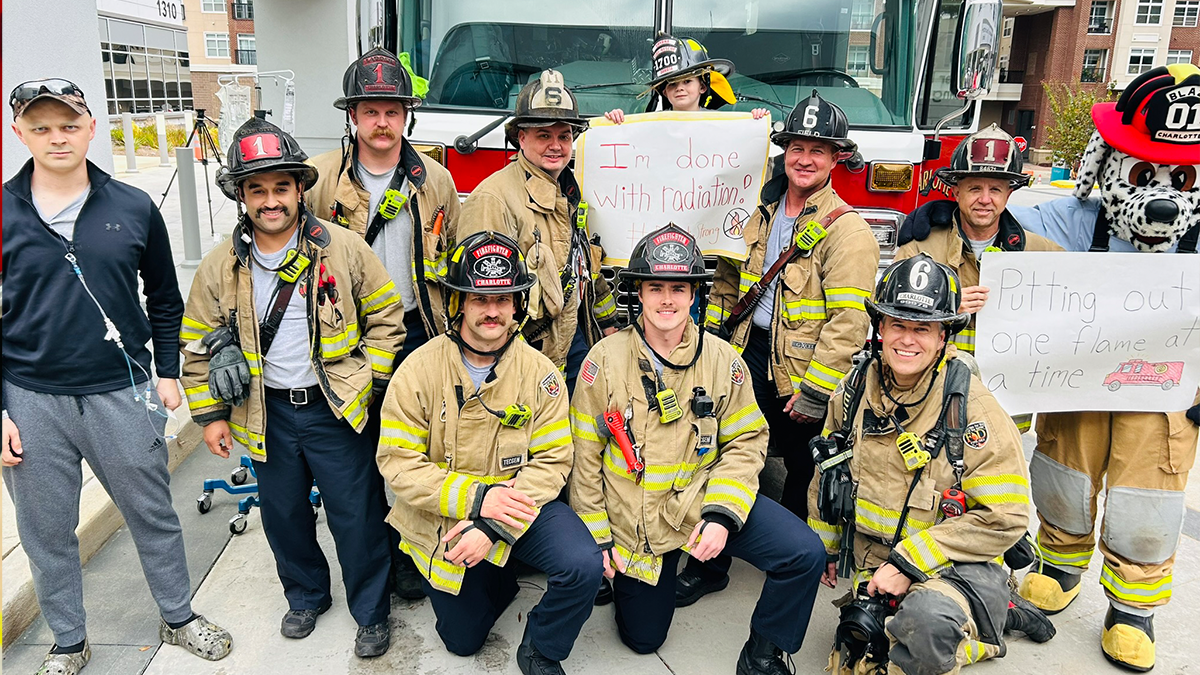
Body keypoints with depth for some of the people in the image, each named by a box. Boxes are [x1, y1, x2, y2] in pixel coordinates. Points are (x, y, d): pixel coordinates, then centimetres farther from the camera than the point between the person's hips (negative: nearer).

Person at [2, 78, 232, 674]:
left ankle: (179, 619, 33)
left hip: (122, 394, 1)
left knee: (154, 516, 13)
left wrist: (168, 373, 7)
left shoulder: (133, 207, 1)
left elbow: (165, 300, 10)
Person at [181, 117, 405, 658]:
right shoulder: (220, 267, -1)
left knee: (356, 516, 5)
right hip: (267, 415, 3)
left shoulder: (343, 248, -8)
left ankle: (372, 613, 25)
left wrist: (370, 379, -6)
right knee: (284, 515, 18)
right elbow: (197, 345, 8)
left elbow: (386, 315, 0)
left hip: (335, 410, -3)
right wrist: (210, 414, 7)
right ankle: (306, 596, 43)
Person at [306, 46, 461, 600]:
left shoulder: (435, 182, 2)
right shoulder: (320, 177, -4)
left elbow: (453, 260, 12)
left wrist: (449, 331, 9)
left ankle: (411, 555, 27)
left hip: (416, 333, 1)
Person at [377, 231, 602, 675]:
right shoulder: (419, 371, -14)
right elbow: (398, 463, -16)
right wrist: (476, 497, -27)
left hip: (517, 506, 0)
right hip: (442, 521, 1)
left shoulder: (540, 374, -11)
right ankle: (501, 577, 43)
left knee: (583, 566, -27)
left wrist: (493, 527, -24)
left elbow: (551, 462, -13)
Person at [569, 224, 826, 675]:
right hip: (632, 518, 0)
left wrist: (722, 514, -19)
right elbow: (584, 453, -5)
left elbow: (746, 443, -5)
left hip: (702, 499, 1)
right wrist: (596, 536, -3)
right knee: (642, 638, 13)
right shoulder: (606, 359, -12)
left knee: (804, 555, -20)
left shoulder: (723, 361, -8)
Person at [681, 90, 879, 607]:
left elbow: (848, 322, -17)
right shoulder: (762, 214, 10)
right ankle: (708, 566, 22)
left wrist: (814, 393, -19)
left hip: (799, 374, -5)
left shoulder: (846, 231, -11)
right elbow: (728, 279, 19)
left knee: (803, 472, 11)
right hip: (748, 356, 5)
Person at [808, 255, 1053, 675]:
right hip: (874, 567, 7)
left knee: (924, 626, -38)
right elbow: (830, 471, 15)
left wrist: (909, 561, -20)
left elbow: (1004, 518, -17)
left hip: (952, 568, -7)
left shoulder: (971, 408, -17)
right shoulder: (856, 389, -1)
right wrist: (824, 547, 20)